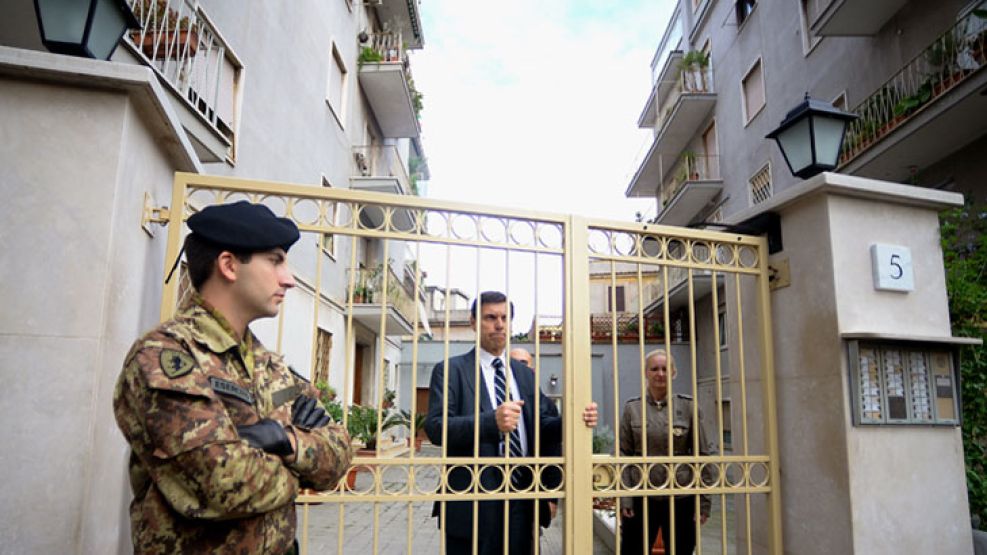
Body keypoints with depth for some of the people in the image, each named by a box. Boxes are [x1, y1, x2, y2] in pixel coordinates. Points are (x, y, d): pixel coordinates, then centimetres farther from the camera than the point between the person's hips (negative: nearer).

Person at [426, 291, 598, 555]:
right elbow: (435, 427, -15)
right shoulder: (450, 370, -4)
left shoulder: (525, 374, 13)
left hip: (522, 504, 5)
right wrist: (491, 421, -31)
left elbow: (542, 424, 7)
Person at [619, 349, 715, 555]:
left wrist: (704, 500, -3)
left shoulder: (688, 407, 0)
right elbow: (623, 456, 0)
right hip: (641, 498, 0)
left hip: (681, 498, 0)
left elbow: (702, 454, 1)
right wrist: (624, 499, -6)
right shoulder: (632, 408, 1)